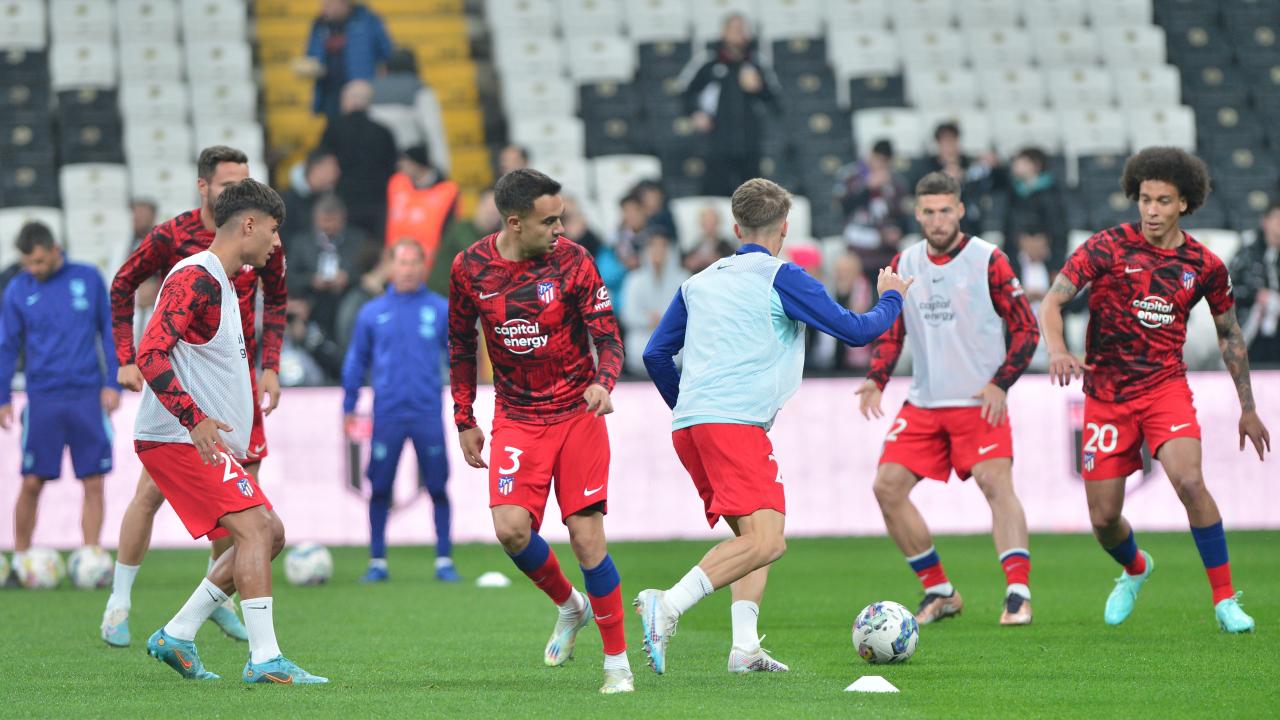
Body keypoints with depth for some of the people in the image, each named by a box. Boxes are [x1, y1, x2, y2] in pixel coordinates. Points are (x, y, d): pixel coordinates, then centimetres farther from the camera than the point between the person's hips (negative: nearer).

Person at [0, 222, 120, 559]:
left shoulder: (88, 279, 3)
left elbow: (109, 330, 8)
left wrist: (113, 383, 2)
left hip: (88, 398, 0)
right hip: (43, 401, 0)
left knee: (93, 484, -1)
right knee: (32, 483, -1)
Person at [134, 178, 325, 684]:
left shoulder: (221, 283, 19)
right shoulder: (195, 278, -13)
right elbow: (151, 354, -24)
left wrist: (244, 443, 28)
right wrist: (194, 418, -33)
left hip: (199, 437, 10)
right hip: (177, 438, -10)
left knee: (269, 533, 9)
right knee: (254, 528, -18)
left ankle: (177, 637, 11)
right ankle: (265, 659, -20)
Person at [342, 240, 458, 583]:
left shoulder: (441, 310, 4)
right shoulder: (373, 312, 8)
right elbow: (357, 360, 14)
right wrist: (349, 407, 11)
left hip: (428, 413, -1)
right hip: (387, 415, 1)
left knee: (437, 487, -1)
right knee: (379, 488, 1)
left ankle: (444, 560, 7)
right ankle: (377, 562, 10)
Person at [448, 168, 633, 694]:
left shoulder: (572, 261, -9)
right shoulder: (470, 268, -3)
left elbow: (607, 335, -6)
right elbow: (460, 344, 12)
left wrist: (603, 382, -27)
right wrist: (464, 419, 11)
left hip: (577, 413, -2)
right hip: (517, 419, 2)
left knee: (587, 536, -7)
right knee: (511, 528, -16)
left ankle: (617, 660, 5)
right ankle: (569, 606, 14)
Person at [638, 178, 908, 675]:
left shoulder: (699, 282, 21)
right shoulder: (782, 278, 1)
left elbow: (656, 355, 23)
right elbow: (855, 331, 3)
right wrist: (891, 298, 22)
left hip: (688, 426, 8)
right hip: (736, 423, -8)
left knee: (751, 538, 16)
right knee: (766, 542, -18)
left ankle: (744, 647, 0)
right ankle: (668, 606, -32)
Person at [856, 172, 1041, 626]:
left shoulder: (988, 260, -6)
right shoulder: (903, 265, 9)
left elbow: (1026, 329, -5)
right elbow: (890, 332, 16)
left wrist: (1000, 384, -17)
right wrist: (876, 380, -2)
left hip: (980, 401, -5)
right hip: (922, 402, 5)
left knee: (996, 483, -21)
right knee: (887, 487, -3)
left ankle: (1018, 594, -25)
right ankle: (939, 593, 8)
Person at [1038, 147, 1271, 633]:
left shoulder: (1204, 265, -1)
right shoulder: (1108, 247, -7)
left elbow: (1229, 334, 13)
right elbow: (1052, 301, -12)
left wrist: (1248, 407, 16)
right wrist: (1057, 349, -33)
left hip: (1166, 388, 0)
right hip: (1106, 395, 0)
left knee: (1190, 483, -26)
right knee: (1103, 519, 2)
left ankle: (1226, 601, -14)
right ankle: (1134, 569, 39)